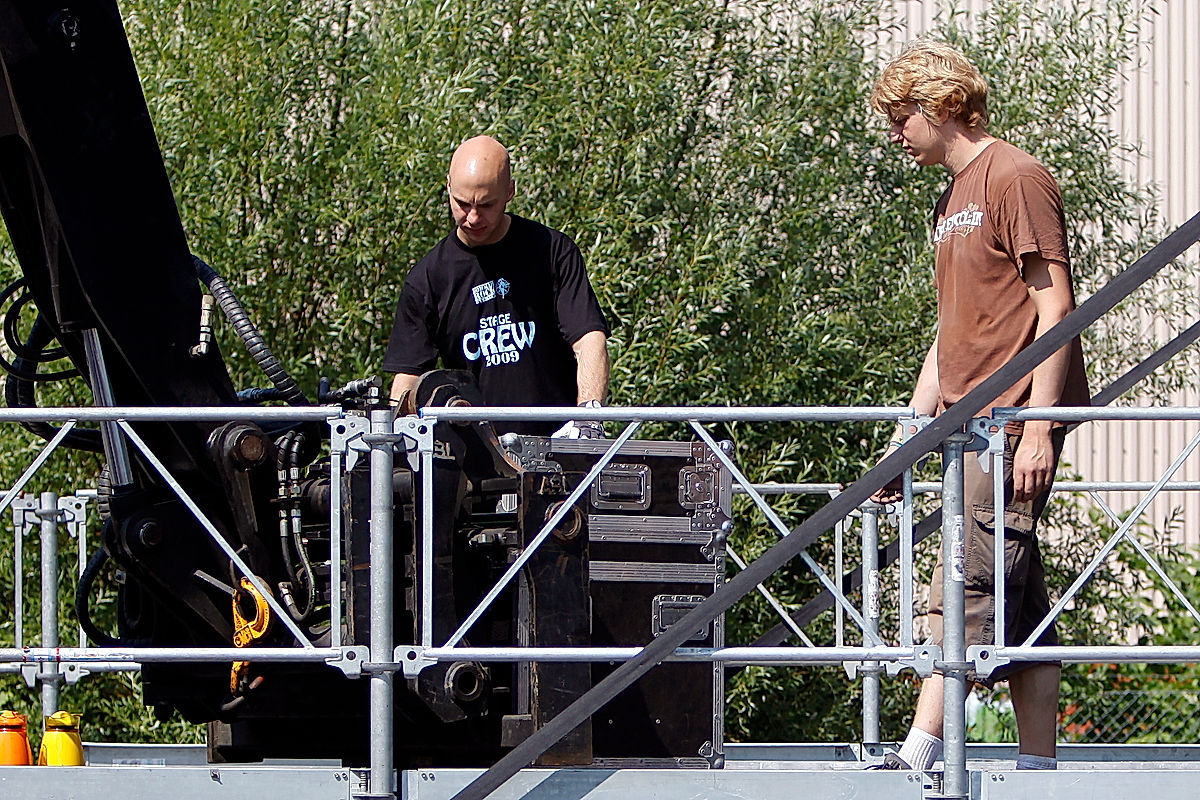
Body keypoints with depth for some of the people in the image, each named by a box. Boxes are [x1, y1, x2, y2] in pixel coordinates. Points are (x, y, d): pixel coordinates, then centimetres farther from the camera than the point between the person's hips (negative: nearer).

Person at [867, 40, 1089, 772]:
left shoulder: (1017, 178, -7)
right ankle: (1039, 768, 6)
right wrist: (905, 439, 20)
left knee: (966, 592, -15)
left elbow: (1055, 308, -13)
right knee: (1019, 600, 6)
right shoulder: (953, 199, 21)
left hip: (1015, 420, -9)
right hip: (969, 427, 9)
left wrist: (1038, 430, -19)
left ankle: (920, 755, -22)